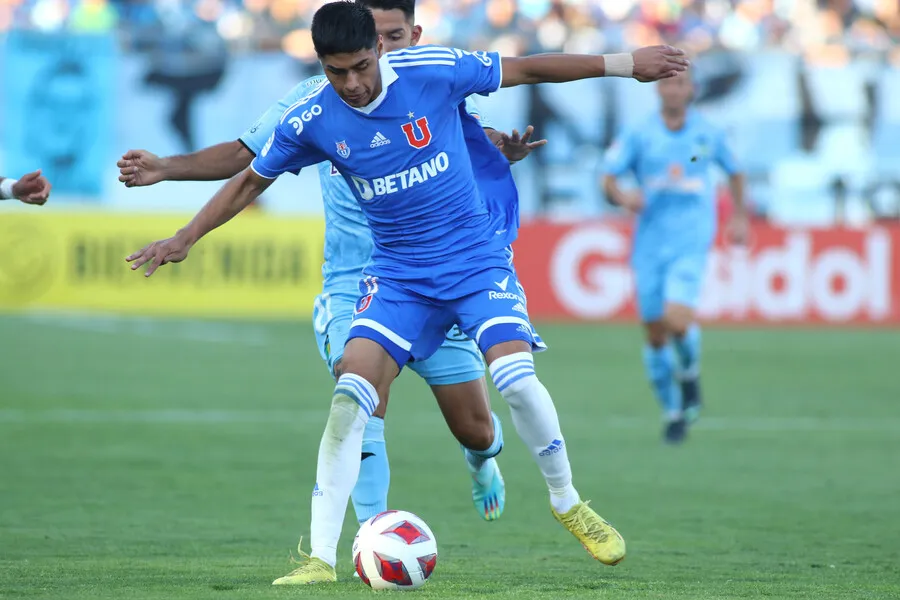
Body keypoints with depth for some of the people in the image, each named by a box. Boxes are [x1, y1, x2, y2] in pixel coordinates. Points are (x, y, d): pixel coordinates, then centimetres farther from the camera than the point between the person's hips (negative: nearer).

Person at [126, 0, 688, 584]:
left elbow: (526, 69, -3)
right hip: (399, 272, 2)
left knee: (514, 376, -22)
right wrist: (184, 239, 5)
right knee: (350, 394, -15)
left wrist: (625, 63, 2)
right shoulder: (310, 121, -9)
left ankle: (570, 504, 5)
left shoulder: (433, 70, -15)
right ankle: (322, 558, -10)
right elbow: (252, 181, 8)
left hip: (477, 255, -2)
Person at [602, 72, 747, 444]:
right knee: (655, 336, 4)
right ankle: (673, 412, 22)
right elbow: (608, 180, -4)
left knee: (677, 320, -23)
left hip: (691, 244, -2)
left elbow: (734, 172, 21)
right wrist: (624, 198, -25)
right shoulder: (639, 135, 1)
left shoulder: (708, 135, 4)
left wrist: (739, 217, 16)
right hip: (650, 244, 2)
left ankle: (689, 375, 9)